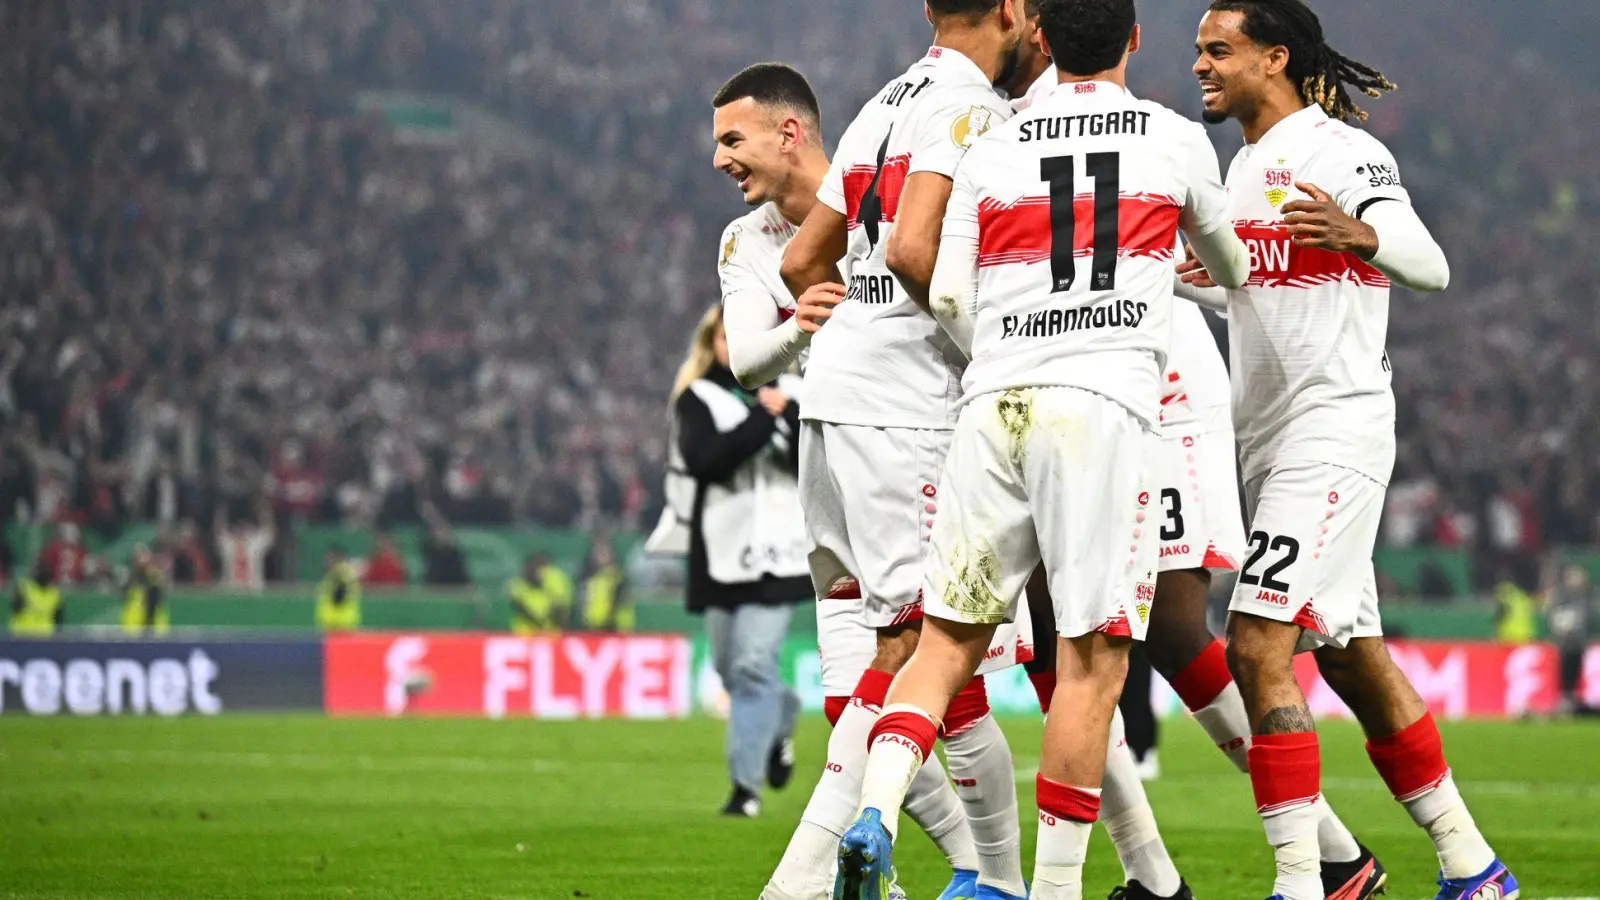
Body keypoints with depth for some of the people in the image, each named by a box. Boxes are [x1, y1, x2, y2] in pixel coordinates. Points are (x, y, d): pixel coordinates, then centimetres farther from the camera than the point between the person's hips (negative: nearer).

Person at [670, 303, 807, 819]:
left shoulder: (790, 392, 7)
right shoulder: (698, 398, 1)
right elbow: (702, 459, -17)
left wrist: (791, 414, -14)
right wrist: (762, 420, -18)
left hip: (777, 552, -1)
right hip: (721, 552, 1)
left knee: (754, 664, -12)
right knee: (731, 669, 11)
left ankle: (747, 783, -8)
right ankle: (780, 721, 42)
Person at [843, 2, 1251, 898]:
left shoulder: (990, 152, 11)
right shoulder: (1176, 140, 10)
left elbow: (948, 299, 5)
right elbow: (1232, 267, 29)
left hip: (994, 406, 3)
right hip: (1105, 404, -3)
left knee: (948, 640, 9)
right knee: (1094, 658, -2)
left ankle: (875, 812, -11)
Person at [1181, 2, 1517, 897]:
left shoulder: (1337, 151, -11)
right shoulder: (1248, 164, 16)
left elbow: (1429, 266, -24)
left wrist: (1359, 236, -43)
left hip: (1335, 428, -10)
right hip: (1271, 440, 10)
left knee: (1259, 646, -17)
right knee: (1354, 660, 12)